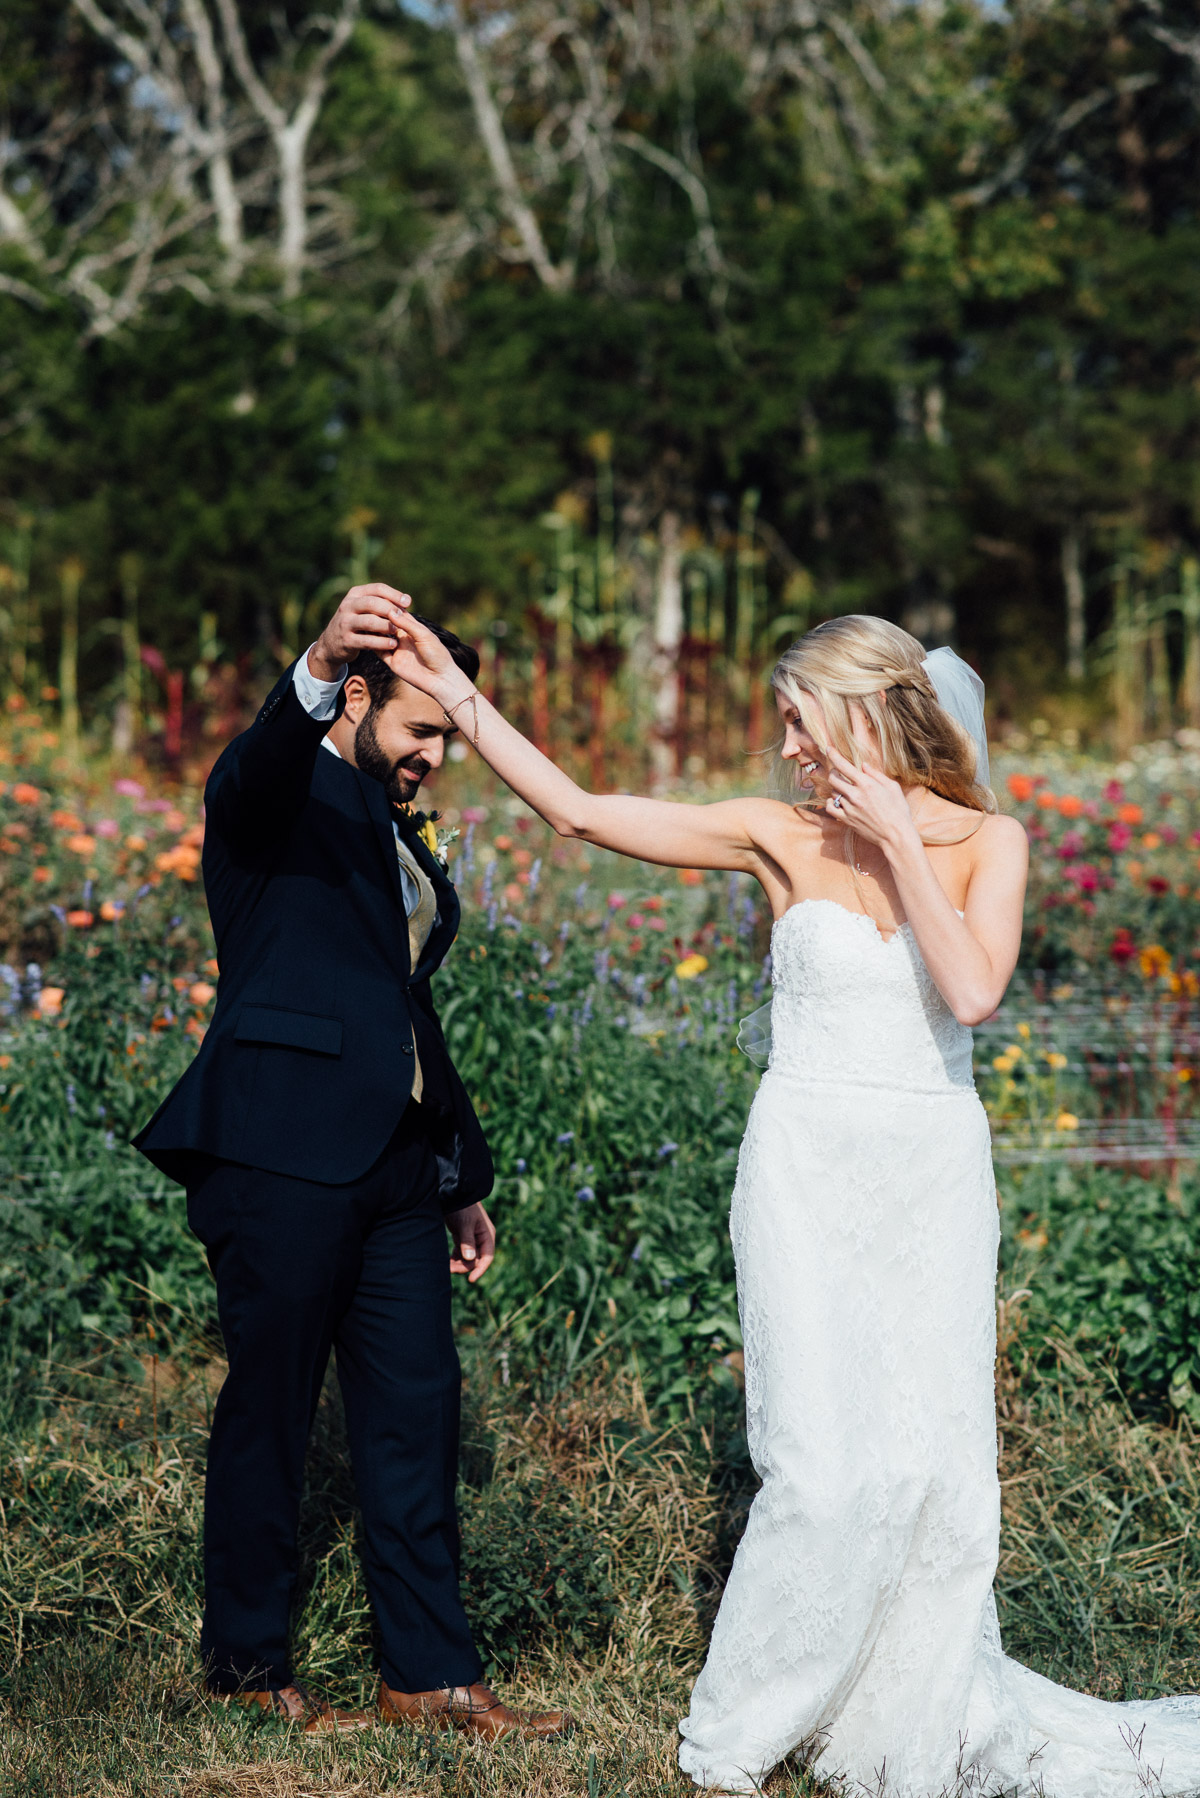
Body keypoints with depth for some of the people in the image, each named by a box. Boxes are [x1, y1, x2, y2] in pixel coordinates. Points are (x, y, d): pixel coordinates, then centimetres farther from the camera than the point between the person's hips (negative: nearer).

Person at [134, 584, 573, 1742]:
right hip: (284, 1157, -8)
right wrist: (316, 670, -50)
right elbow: (262, 765, -28)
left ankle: (428, 1675, 13)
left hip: (396, 1167, 8)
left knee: (416, 1414, 6)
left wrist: (465, 1175, 23)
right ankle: (247, 1665, 16)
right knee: (269, 1409, 3)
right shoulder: (280, 793, -2)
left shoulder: (400, 836, 22)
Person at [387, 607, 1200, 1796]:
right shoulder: (781, 838, 1)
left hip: (935, 1182, 2)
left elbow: (973, 992, -16)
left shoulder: (986, 841, 1)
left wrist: (897, 840, -13)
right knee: (833, 1465, -9)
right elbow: (576, 811, -4)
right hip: (810, 1173, -1)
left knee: (938, 1462, 5)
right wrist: (456, 693, -7)